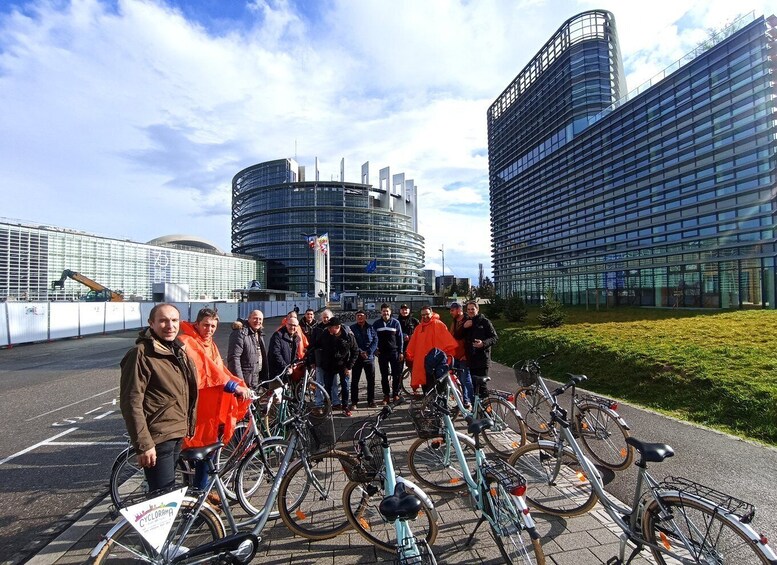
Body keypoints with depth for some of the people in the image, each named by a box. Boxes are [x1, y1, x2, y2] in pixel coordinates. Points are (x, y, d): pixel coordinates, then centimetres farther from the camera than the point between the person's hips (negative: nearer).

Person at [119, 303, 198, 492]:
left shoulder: (178, 350, 9)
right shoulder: (142, 354, -16)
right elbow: (131, 403, -19)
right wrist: (143, 445, -21)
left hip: (177, 435, 8)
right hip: (158, 439, -8)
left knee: (168, 491, 21)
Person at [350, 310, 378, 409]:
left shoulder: (370, 328, 5)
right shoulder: (352, 328, 1)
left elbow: (375, 341, -1)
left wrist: (368, 352, -13)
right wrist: (360, 352, -16)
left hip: (369, 357, 2)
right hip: (356, 357, -1)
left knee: (371, 380, 7)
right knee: (354, 380, 1)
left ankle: (371, 401, 19)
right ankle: (354, 402, 11)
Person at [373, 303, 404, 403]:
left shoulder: (395, 323, 1)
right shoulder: (376, 323, 5)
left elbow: (400, 338, 2)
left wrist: (401, 352, -1)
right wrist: (375, 349, 1)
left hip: (394, 352, -1)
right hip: (382, 353, 1)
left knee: (396, 375, 1)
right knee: (384, 375, 7)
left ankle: (395, 394, 13)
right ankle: (386, 395, 16)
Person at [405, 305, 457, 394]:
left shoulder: (438, 324, -6)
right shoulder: (419, 327, 14)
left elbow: (447, 341, -15)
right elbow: (413, 343, 14)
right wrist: (409, 355, 8)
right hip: (420, 362, 6)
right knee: (425, 386, 15)